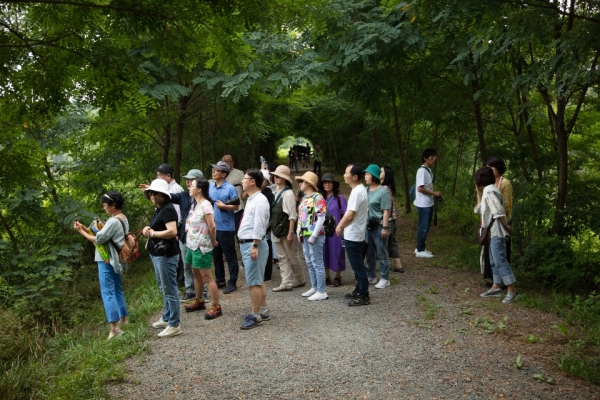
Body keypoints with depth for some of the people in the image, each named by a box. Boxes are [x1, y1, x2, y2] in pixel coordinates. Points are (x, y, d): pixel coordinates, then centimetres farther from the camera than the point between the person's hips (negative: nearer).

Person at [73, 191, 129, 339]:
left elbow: (98, 239, -18)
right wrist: (86, 229, 5)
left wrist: (81, 232, -6)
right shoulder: (123, 219, 10)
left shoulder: (113, 221, -20)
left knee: (108, 292, -7)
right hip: (115, 260, 10)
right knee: (117, 289, 20)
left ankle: (114, 327, -8)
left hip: (107, 261, -10)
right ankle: (123, 319, 31)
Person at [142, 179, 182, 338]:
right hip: (158, 254, 11)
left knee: (170, 290, -4)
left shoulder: (167, 209, -17)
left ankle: (174, 325, 3)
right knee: (165, 289, 21)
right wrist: (148, 229, 1)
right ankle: (166, 318, 34)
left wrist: (152, 233, -17)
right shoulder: (158, 209, 13)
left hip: (166, 255, -11)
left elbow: (172, 231, -29)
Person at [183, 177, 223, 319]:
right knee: (196, 274, 20)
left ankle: (216, 307, 2)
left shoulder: (205, 205, -19)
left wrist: (213, 242, -10)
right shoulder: (196, 204, 10)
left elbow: (212, 227, -21)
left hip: (202, 247, -10)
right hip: (192, 245, 10)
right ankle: (199, 301, 34)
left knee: (207, 277, -5)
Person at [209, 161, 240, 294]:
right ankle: (220, 280, 28)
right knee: (216, 255, 15)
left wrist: (223, 206, -22)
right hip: (212, 227, 7)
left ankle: (232, 283, 10)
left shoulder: (230, 188, -10)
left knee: (230, 256, 3)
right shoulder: (210, 187, 8)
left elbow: (236, 206, -10)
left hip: (226, 228, -7)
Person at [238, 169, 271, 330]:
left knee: (253, 281, -7)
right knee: (258, 280, 15)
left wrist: (255, 246, -26)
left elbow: (259, 225, -23)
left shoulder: (259, 200, -15)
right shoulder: (251, 199, 17)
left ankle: (256, 315, -2)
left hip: (253, 244, -11)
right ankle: (263, 311, 23)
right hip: (246, 244, 11)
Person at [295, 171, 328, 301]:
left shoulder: (317, 198, -13)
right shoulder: (304, 198, 14)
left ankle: (321, 292, 2)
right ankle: (314, 288, 26)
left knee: (317, 263, -4)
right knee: (309, 263, 15)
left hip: (315, 236, -9)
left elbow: (321, 218, -18)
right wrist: (299, 232, 11)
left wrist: (313, 236, -19)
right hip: (305, 235, 9)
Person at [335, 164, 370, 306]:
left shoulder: (357, 192, -21)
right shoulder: (360, 190, 10)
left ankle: (364, 296, 5)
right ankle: (359, 290, 28)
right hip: (356, 234, 10)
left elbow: (350, 215, -21)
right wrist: (341, 225, 9)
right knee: (358, 265, 17)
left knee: (358, 266, -2)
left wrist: (340, 226, -6)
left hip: (352, 236, -10)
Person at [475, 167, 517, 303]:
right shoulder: (487, 191, 15)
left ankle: (511, 289, -9)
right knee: (494, 261, 13)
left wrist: (506, 226, -15)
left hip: (496, 231, -11)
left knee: (499, 260, -12)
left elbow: (499, 212, -22)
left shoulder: (489, 191, -16)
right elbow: (479, 210, 20)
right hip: (492, 232, 11)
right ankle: (496, 287, 18)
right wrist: (478, 193, 17)